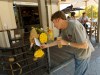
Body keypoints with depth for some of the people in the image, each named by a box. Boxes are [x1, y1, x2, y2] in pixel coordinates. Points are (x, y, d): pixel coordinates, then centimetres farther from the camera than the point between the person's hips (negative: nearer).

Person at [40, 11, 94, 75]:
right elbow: (59, 41, 8)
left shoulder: (75, 26, -32)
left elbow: (85, 45, -29)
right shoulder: (64, 28, -6)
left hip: (83, 54, -7)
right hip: (76, 53, 7)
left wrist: (67, 43, -27)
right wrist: (47, 45, 9)